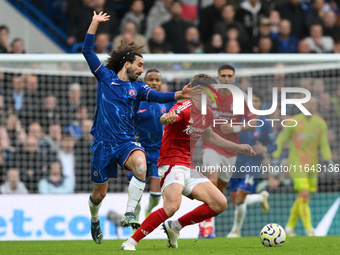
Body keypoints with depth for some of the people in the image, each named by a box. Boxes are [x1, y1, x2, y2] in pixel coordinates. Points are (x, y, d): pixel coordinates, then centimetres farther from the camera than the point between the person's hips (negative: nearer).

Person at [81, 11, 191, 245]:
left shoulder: (137, 87, 10)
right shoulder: (105, 77, 7)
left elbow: (157, 96, -6)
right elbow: (87, 51, 4)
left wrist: (178, 95, -24)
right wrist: (94, 24, -1)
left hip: (127, 142, 1)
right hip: (103, 143, -1)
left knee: (140, 165, -33)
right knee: (100, 193, 6)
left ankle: (129, 214, -33)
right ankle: (94, 221, 39)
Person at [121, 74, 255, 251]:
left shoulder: (207, 114, 12)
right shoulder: (184, 108, -14)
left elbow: (208, 136, 33)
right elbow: (164, 118, -36)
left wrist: (237, 147, 34)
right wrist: (167, 118, -61)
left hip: (189, 168, 9)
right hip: (171, 164, -9)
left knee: (220, 204, 1)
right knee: (172, 206, -31)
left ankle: (175, 227, 9)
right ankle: (131, 242, -23)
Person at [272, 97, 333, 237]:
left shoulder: (321, 124, 4)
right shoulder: (293, 121, -8)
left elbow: (324, 145, 11)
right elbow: (281, 140, -1)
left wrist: (329, 160, -2)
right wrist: (276, 157, -5)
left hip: (312, 165, 5)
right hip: (297, 164, -5)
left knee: (303, 198, 8)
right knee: (304, 194, -17)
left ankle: (289, 227, 21)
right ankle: (308, 228, -14)